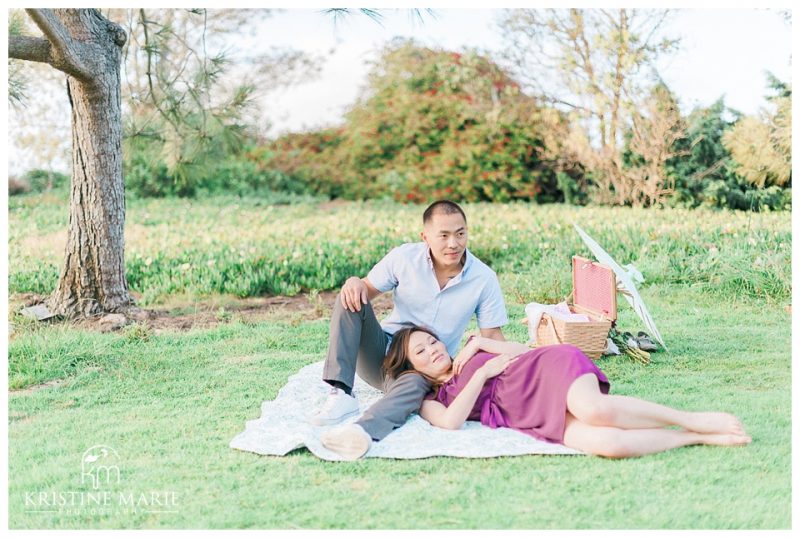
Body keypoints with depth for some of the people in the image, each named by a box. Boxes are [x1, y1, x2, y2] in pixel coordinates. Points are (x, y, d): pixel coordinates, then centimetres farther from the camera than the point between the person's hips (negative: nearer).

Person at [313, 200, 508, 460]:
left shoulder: (484, 278, -6)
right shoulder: (404, 257, -5)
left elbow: (493, 335, -5)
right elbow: (368, 289, 2)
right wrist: (355, 282, -24)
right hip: (383, 352, 2)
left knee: (416, 383, -39)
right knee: (350, 299, -23)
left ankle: (362, 430, -64)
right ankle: (341, 396, -33)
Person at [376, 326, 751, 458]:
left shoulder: (470, 356, 24)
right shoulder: (430, 401, 18)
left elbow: (524, 352, 16)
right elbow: (451, 422, -5)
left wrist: (479, 344, 8)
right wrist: (483, 373, 0)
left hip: (551, 367, 1)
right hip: (544, 420, -1)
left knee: (594, 410, -36)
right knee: (606, 443, -32)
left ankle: (693, 420, -16)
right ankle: (698, 439, -15)